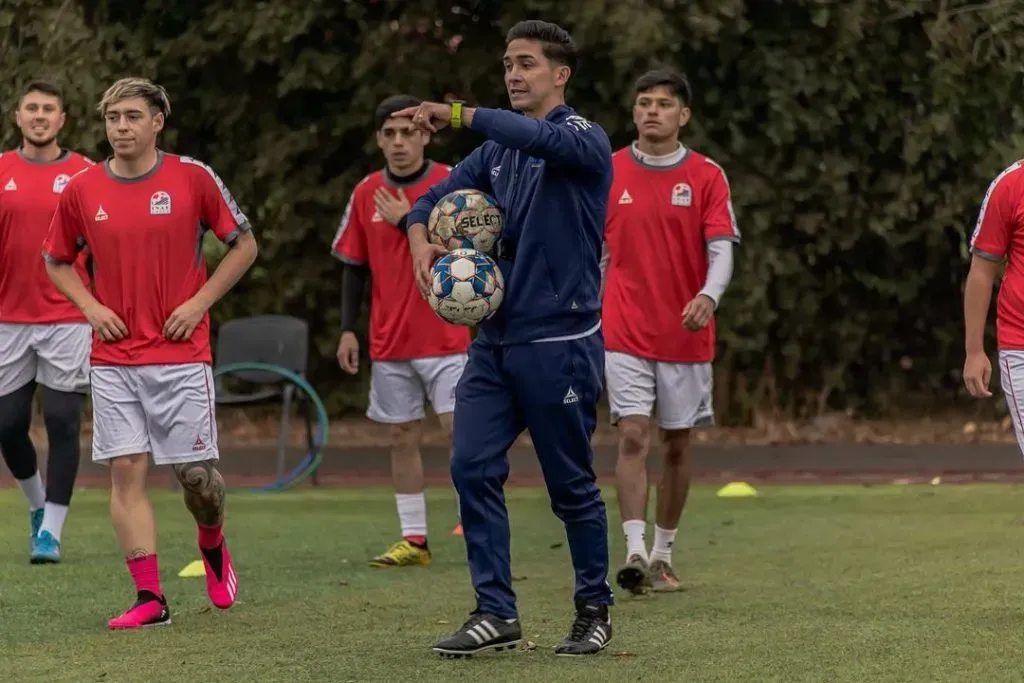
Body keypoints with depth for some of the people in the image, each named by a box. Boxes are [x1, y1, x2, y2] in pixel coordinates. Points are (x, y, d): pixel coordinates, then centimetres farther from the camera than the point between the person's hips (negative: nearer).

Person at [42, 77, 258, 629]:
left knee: (196, 474, -1)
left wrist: (200, 302, -4)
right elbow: (56, 260, 16)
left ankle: (213, 550, 30)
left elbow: (244, 243, 6)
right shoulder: (81, 190, 2)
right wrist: (91, 307, 0)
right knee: (125, 469, -5)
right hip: (113, 358, 2)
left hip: (182, 355, -2)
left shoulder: (193, 178, -4)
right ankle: (149, 598, -2)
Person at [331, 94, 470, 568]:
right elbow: (354, 266, 11)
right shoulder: (366, 194, 6)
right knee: (402, 438, 7)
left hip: (446, 337, -4)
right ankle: (414, 540, 12)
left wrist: (408, 222, -17)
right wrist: (348, 329, 6)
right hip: (389, 341, 4)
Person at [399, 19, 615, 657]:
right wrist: (421, 239, -6)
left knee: (572, 485, 3)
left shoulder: (586, 139, -7)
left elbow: (543, 138, -29)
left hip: (561, 343, -6)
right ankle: (496, 613, 0)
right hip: (495, 339, 6)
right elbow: (435, 197, 15)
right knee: (473, 467, -5)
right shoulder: (497, 150, 13)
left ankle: (595, 610, 19)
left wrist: (457, 114, -28)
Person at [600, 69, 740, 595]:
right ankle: (634, 553, -19)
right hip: (624, 333, 0)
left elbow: (721, 251, -6)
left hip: (686, 334, 1)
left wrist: (709, 296, -26)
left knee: (677, 444, 8)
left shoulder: (706, 176, 0)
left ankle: (663, 555, 20)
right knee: (633, 436, -12)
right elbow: (596, 255, 9)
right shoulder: (609, 173, 3)